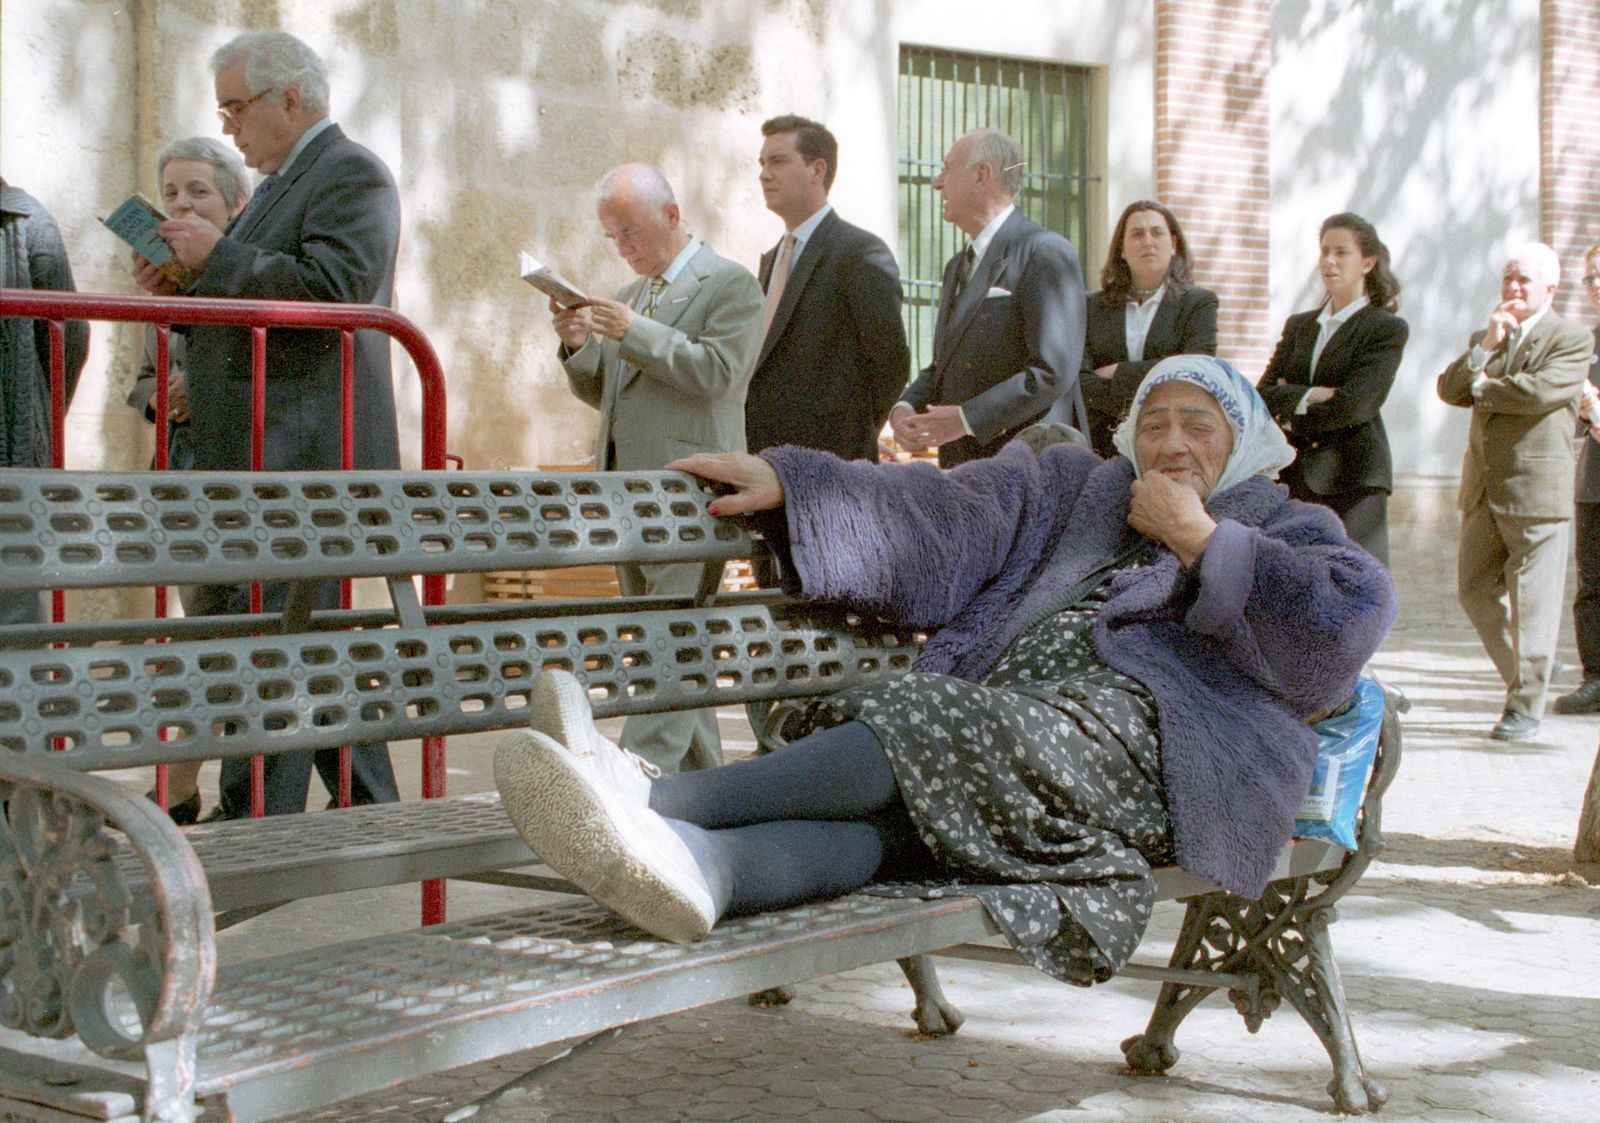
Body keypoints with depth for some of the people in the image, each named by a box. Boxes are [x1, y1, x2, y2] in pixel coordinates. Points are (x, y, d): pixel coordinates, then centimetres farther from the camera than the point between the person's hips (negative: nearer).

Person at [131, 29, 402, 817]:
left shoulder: (351, 175, -7)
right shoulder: (279, 185, 23)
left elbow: (330, 287, -22)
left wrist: (218, 256, -16)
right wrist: (181, 288, 9)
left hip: (305, 454, -10)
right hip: (262, 458, 10)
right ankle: (372, 811, 22)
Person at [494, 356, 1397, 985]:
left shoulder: (1285, 528, 25)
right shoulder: (1076, 490, 34)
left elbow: (1349, 626, 2)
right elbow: (940, 517, 20)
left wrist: (1202, 541, 2)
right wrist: (786, 481, 6)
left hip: (1142, 737, -4)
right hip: (996, 732, 4)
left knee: (927, 728, -32)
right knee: (894, 803, -31)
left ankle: (659, 798, -45)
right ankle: (696, 865, -62)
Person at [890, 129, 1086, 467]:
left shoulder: (1046, 253, -9)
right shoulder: (958, 266, 22)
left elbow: (1053, 371, -18)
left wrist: (967, 418, -19)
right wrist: (905, 408, 3)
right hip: (959, 463, 8)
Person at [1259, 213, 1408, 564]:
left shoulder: (1387, 329, 1)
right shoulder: (1298, 325, 18)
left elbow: (1354, 405, -10)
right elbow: (1265, 393, 7)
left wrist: (1293, 416, 0)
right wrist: (1309, 396, -10)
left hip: (1351, 481, -5)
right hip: (1295, 479, 5)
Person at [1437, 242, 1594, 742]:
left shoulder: (1571, 340, -4)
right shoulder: (1484, 338, 17)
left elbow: (1540, 391, -21)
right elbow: (1449, 390, 4)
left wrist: (1484, 388, -6)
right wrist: (1487, 346, -9)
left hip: (1535, 490, -7)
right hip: (1482, 490, 7)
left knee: (1531, 599, -3)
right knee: (1474, 590, 10)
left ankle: (1525, 706, 3)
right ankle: (1526, 671, 29)